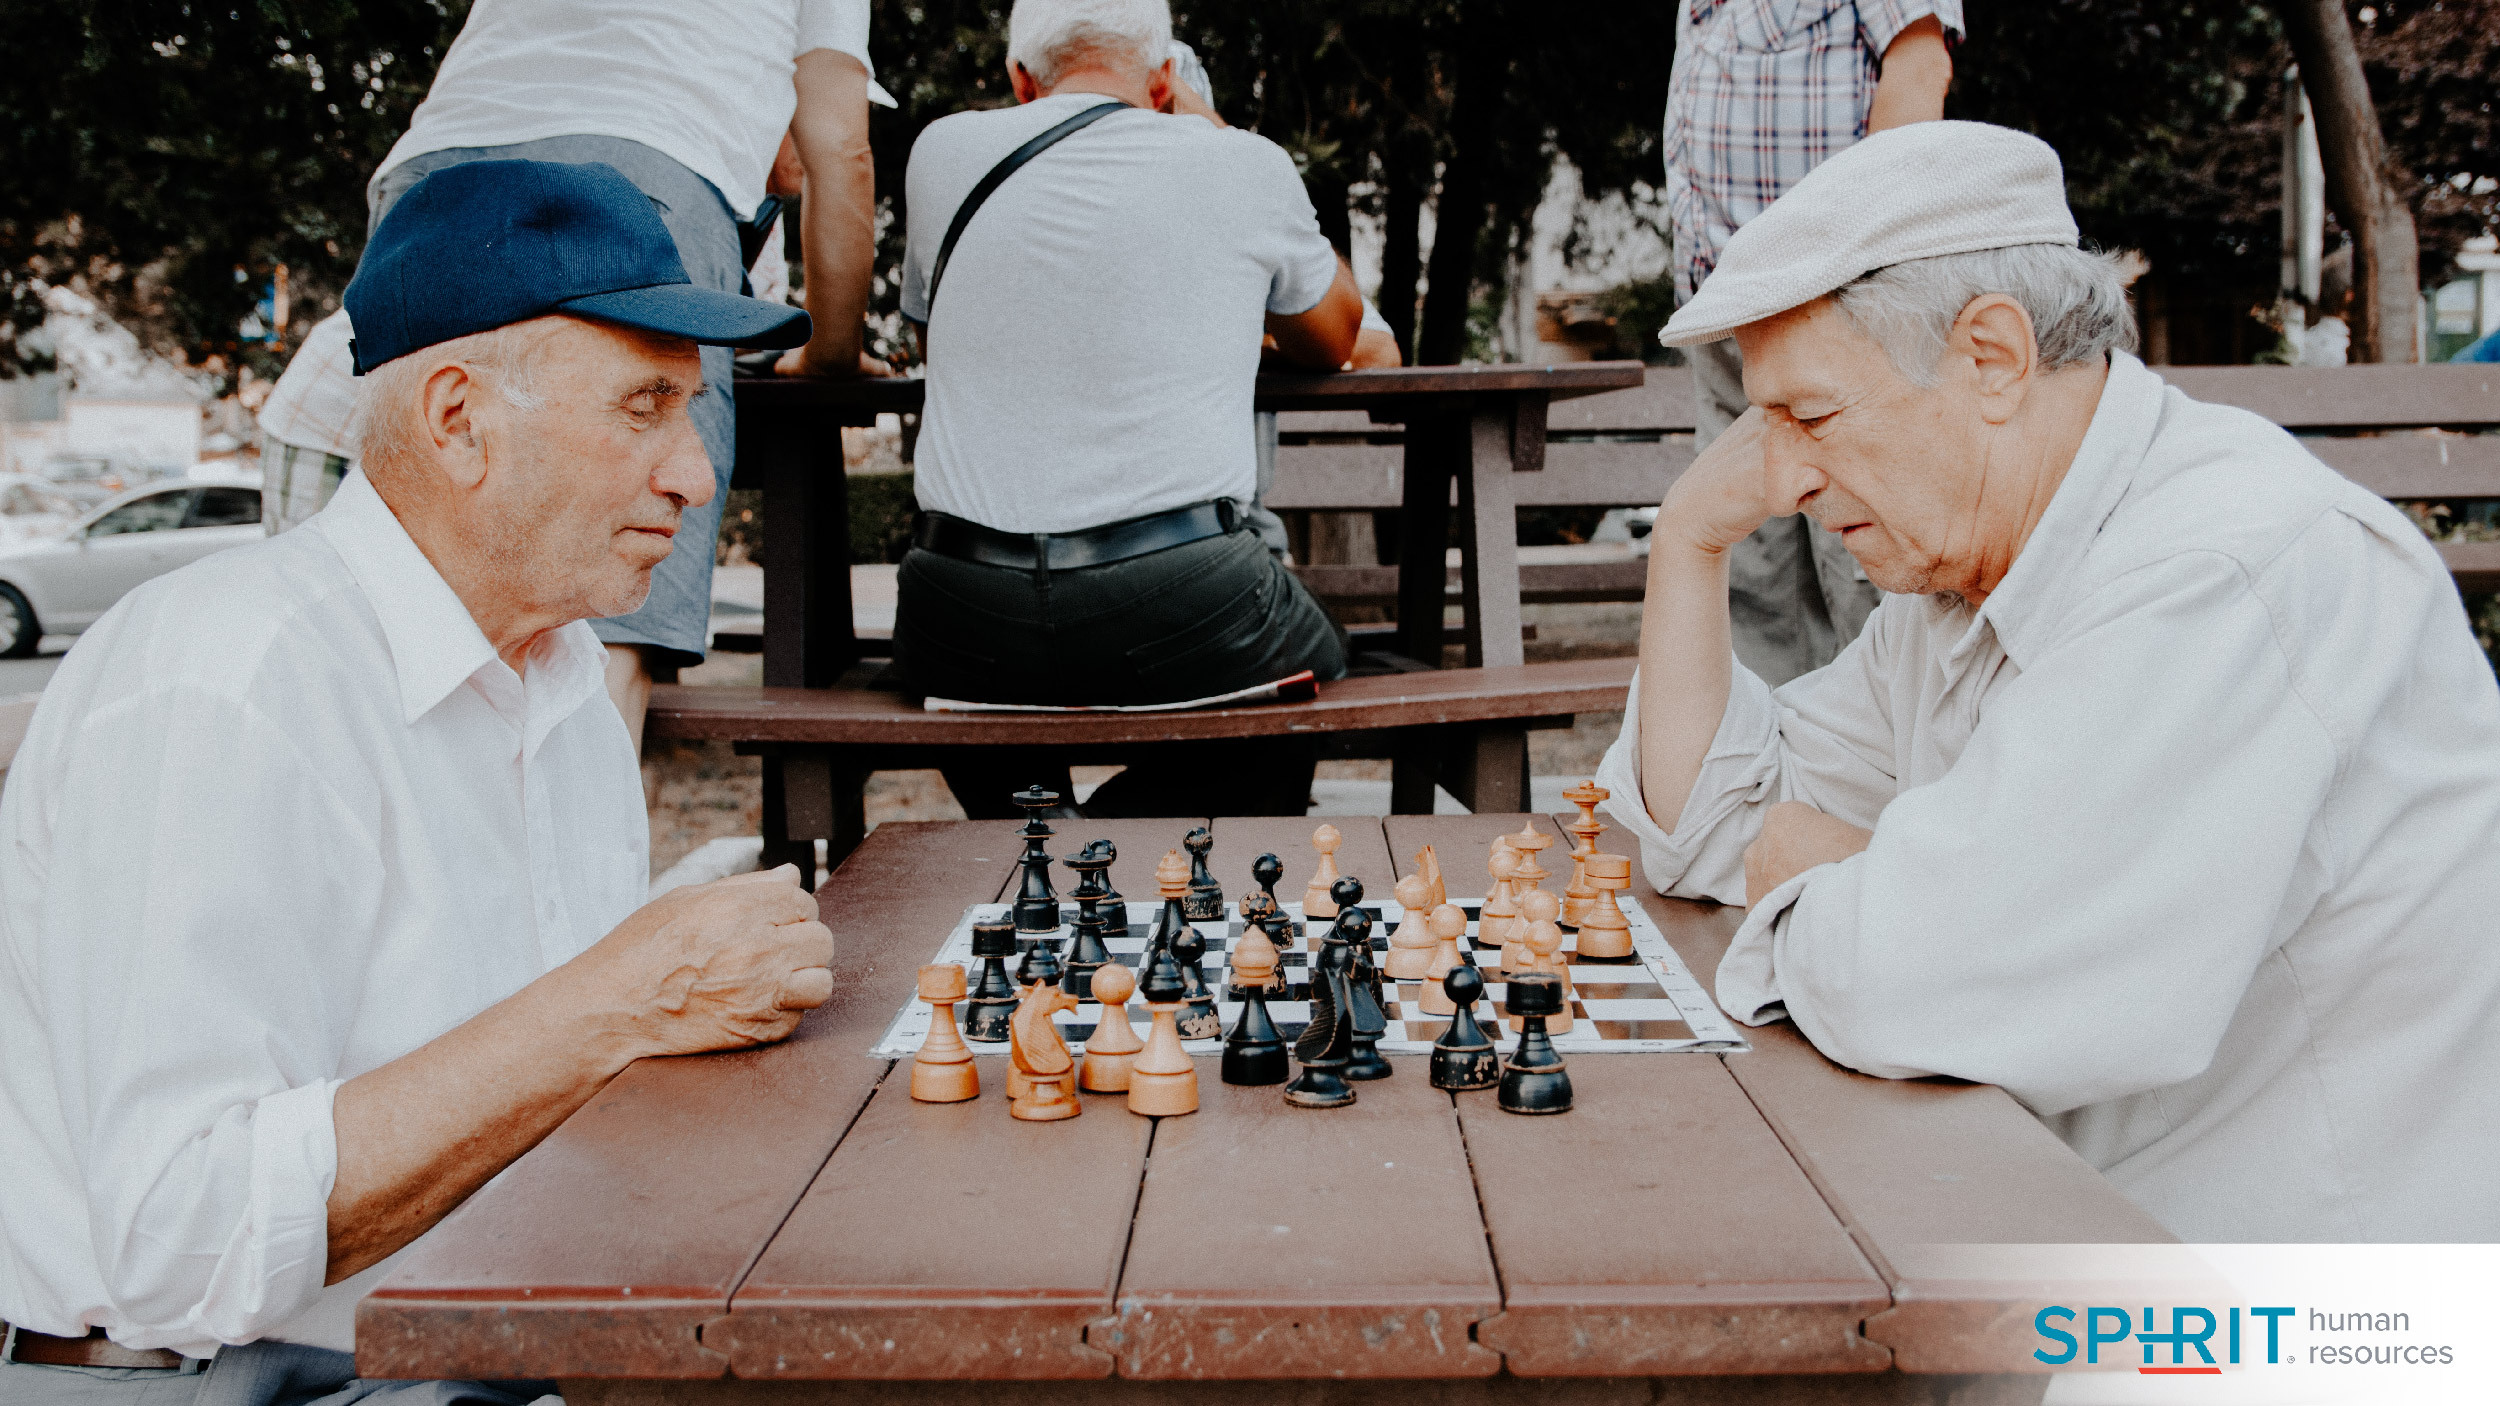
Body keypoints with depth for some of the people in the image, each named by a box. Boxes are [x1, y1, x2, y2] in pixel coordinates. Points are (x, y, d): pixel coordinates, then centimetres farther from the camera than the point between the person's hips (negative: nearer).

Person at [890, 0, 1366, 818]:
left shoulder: (942, 153, 7)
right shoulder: (1245, 166, 2)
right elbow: (1332, 343, 21)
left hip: (964, 628, 3)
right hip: (1180, 618, -3)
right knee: (1317, 660, 29)